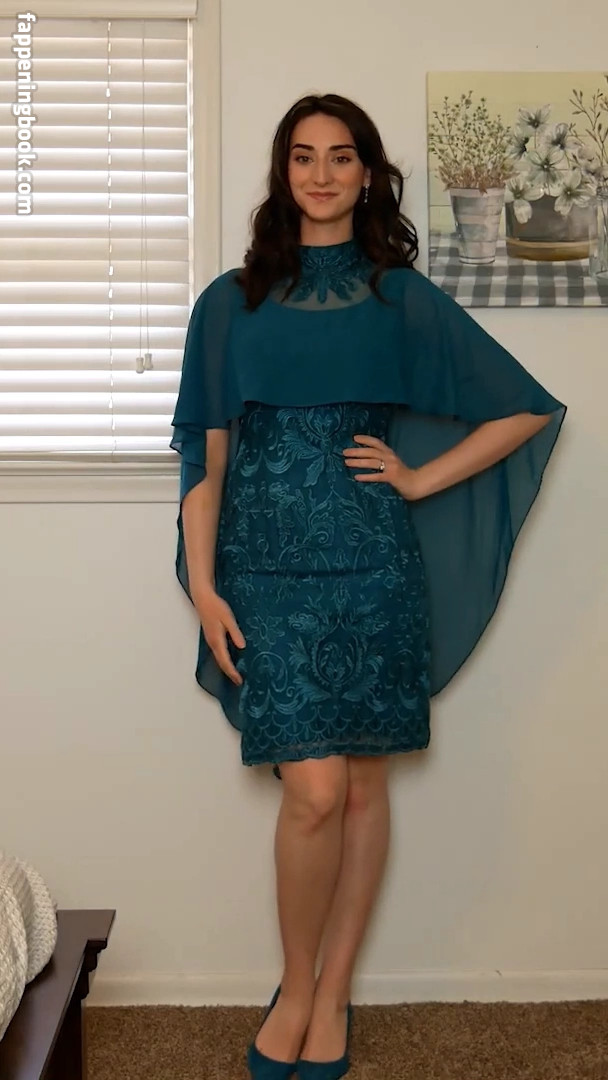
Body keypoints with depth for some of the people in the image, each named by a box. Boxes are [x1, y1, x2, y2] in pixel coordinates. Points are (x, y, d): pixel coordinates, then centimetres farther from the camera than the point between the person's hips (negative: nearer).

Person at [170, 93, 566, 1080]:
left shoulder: (405, 298, 8)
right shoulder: (232, 301, 9)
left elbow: (529, 411, 9)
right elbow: (205, 458, 5)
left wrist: (419, 479, 1)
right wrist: (203, 588, -3)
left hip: (373, 566, 1)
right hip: (268, 570, -1)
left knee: (363, 786, 5)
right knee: (314, 791, -9)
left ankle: (332, 997, 24)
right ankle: (296, 990, 16)